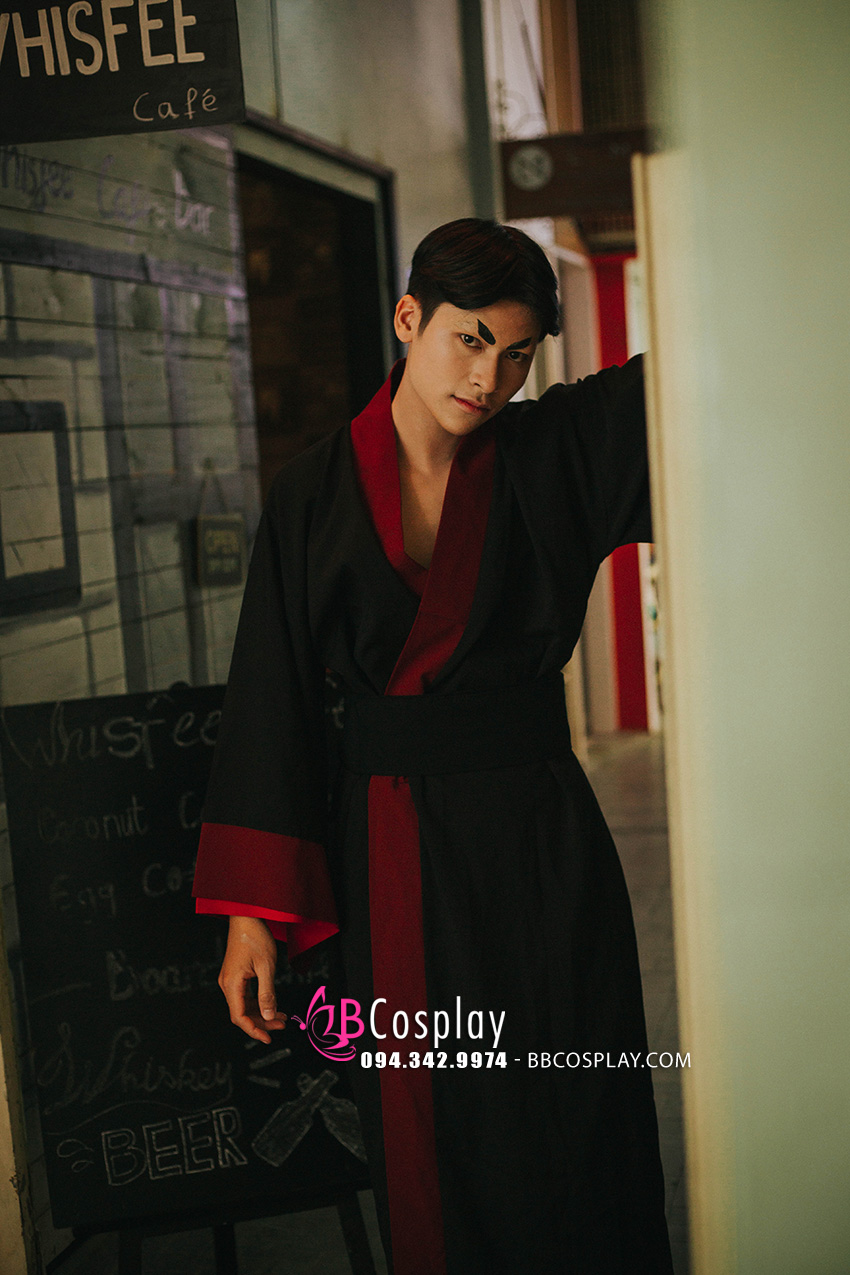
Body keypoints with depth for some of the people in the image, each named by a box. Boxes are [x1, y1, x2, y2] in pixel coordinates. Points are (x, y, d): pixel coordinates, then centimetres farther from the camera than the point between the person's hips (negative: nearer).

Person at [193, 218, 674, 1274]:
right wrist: (251, 912, -4)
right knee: (423, 1137, 10)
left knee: (567, 1135, 5)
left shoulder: (560, 453, 0)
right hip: (386, 856, 1)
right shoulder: (315, 492, 0)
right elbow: (270, 696, -1)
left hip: (539, 840, 0)